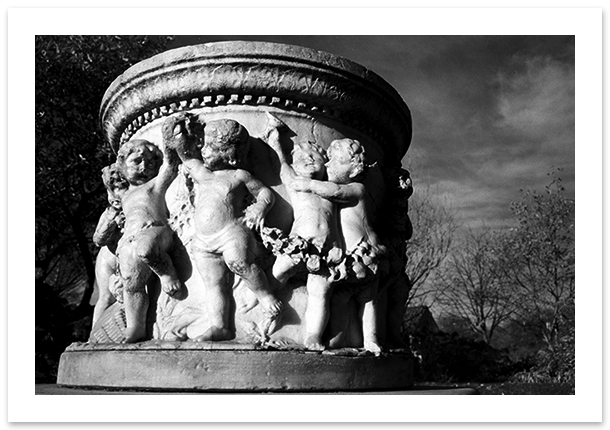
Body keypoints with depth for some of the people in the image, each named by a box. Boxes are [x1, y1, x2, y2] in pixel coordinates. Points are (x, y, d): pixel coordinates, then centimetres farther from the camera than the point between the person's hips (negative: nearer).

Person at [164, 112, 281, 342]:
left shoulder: (239, 175, 8)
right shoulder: (202, 174, 23)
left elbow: (265, 192, 11)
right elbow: (187, 156, 31)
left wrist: (260, 207, -9)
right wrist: (181, 138, 13)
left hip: (232, 231, -5)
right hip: (203, 242, 6)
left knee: (238, 262, -32)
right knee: (213, 284, -3)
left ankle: (267, 298, -17)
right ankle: (219, 327, -5)